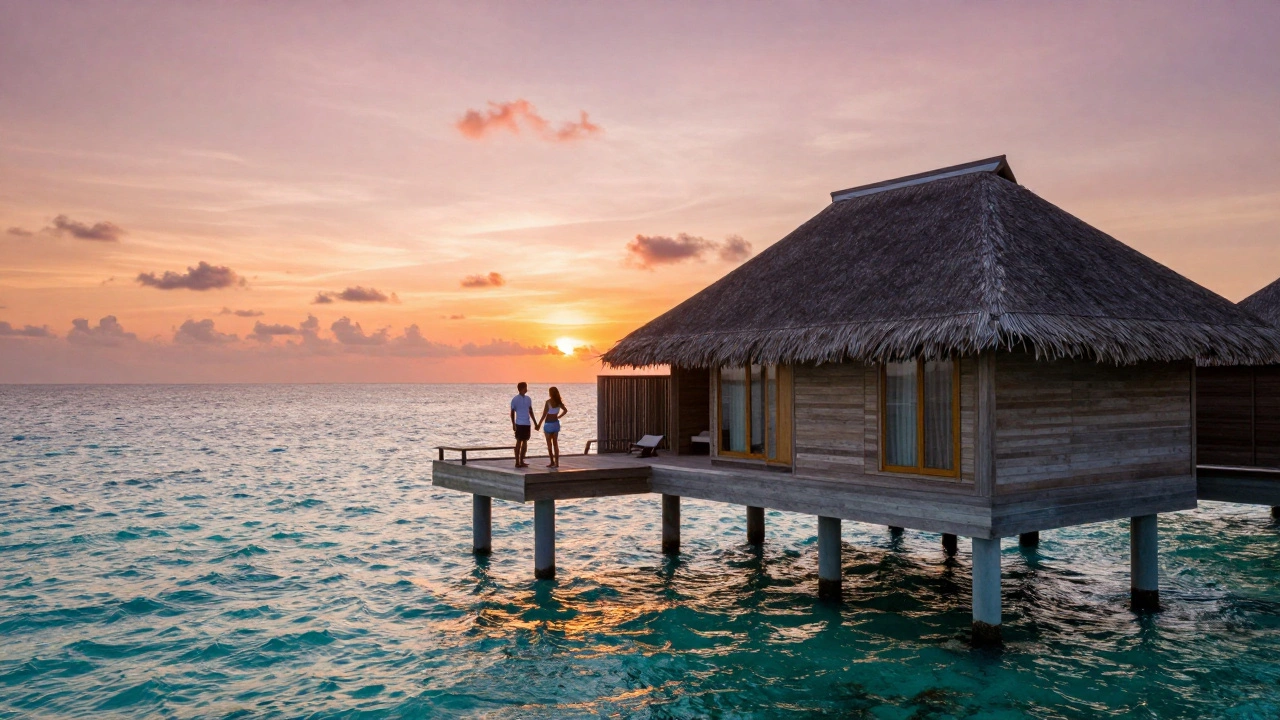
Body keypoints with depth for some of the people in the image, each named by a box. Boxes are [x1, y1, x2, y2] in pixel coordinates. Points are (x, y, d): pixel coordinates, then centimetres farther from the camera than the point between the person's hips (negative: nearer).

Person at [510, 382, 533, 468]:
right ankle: (517, 462, 1)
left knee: (525, 442, 9)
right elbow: (512, 412, -3)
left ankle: (521, 461, 17)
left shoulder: (528, 399, 11)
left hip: (527, 424, 6)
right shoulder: (515, 399, -6)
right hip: (519, 424, -6)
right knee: (519, 442, -3)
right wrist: (513, 424, -10)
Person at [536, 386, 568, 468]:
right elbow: (565, 410, 13)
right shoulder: (559, 402, 0)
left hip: (548, 424, -5)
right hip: (556, 423, 5)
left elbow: (544, 414, -17)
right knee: (555, 443, 10)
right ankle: (556, 462, 9)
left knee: (549, 444, 6)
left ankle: (552, 462, 8)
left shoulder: (548, 402, -17)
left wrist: (538, 424, -11)